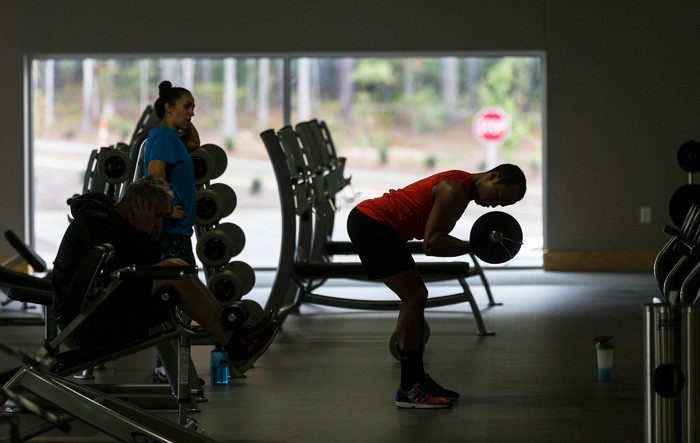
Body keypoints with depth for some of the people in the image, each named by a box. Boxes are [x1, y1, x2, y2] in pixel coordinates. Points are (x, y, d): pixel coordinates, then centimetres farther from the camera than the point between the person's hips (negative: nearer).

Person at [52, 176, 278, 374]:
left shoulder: (115, 221, 16)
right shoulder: (94, 222, -16)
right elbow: (121, 273, -25)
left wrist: (150, 236, 2)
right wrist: (143, 232, -15)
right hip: (86, 322, -10)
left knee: (180, 272, 8)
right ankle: (233, 344, -15)